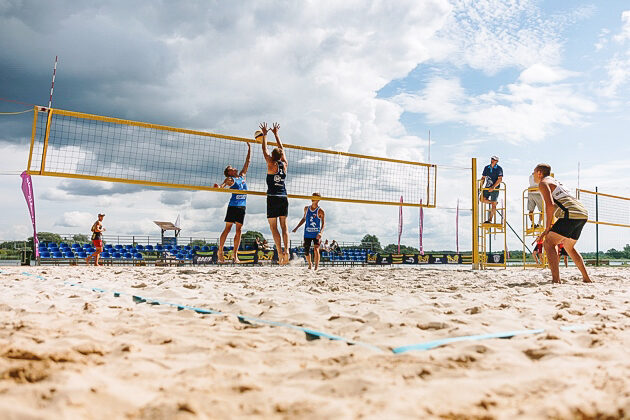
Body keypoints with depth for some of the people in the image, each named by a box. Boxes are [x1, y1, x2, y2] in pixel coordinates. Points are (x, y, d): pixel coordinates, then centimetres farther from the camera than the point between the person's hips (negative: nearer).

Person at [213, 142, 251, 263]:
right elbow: (222, 185, -16)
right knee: (228, 228, -4)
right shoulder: (230, 179, 1)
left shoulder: (242, 175, 17)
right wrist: (219, 186, -39)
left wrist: (249, 148, 18)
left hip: (242, 206, 5)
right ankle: (220, 251, 3)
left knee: (239, 230, 2)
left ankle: (235, 254, 3)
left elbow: (247, 161, 19)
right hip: (233, 205, -5)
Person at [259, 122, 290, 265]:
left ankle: (280, 252, -12)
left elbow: (264, 150, 8)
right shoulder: (285, 165, 7)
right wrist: (276, 134, 31)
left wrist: (264, 135, 21)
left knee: (274, 227, -2)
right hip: (283, 198, 4)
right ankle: (286, 250, -9)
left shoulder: (271, 164, -4)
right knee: (284, 226, 6)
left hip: (273, 198, -4)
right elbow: (281, 149, 20)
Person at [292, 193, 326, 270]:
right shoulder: (306, 208, 7)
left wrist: (320, 232, -28)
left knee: (316, 250, -20)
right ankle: (310, 264, 33)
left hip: (316, 234, -4)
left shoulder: (320, 211, -7)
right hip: (307, 234, 4)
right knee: (306, 252, 7)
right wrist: (296, 228, 20)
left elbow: (323, 223, -12)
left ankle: (316, 266, -11)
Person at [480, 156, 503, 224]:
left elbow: (500, 179, -14)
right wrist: (481, 185, -2)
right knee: (482, 199, -14)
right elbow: (483, 178, 14)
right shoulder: (486, 168, 8)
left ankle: (490, 219, 4)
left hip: (495, 188, -4)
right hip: (487, 187, 5)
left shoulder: (499, 169, -6)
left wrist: (493, 187, -24)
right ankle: (491, 202, 16)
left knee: (493, 204, -3)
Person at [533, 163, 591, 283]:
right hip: (583, 214, 9)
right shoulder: (555, 182, 31)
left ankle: (556, 280, -19)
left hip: (571, 214, -9)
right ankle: (586, 278, 27)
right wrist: (550, 229, 28)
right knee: (569, 247, 25)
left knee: (548, 243, -7)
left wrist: (547, 229, -10)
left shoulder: (543, 183, 1)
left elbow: (550, 205, -13)